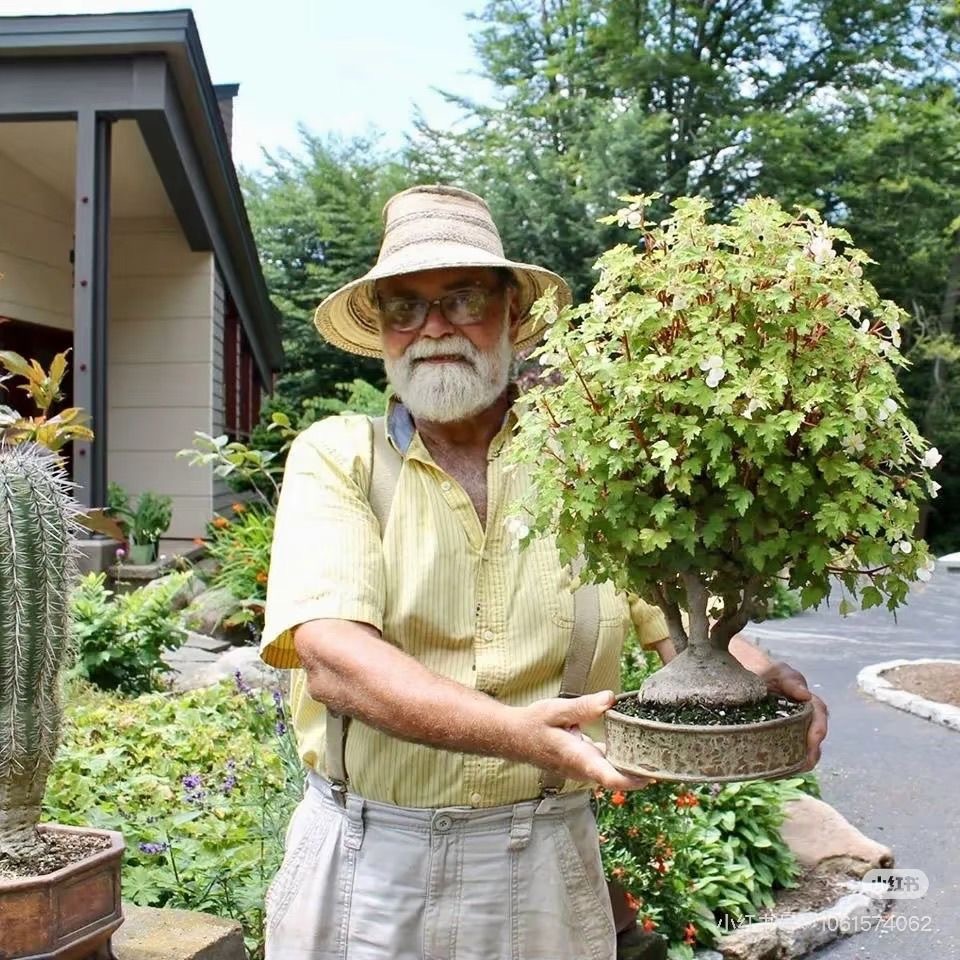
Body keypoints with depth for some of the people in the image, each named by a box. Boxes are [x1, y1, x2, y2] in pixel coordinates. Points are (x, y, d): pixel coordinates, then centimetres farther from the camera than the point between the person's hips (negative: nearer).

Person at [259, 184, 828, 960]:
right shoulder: (335, 458, -5)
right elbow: (331, 657, -18)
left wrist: (765, 680, -26)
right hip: (362, 860, 0)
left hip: (541, 862, 1)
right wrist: (517, 733, -33)